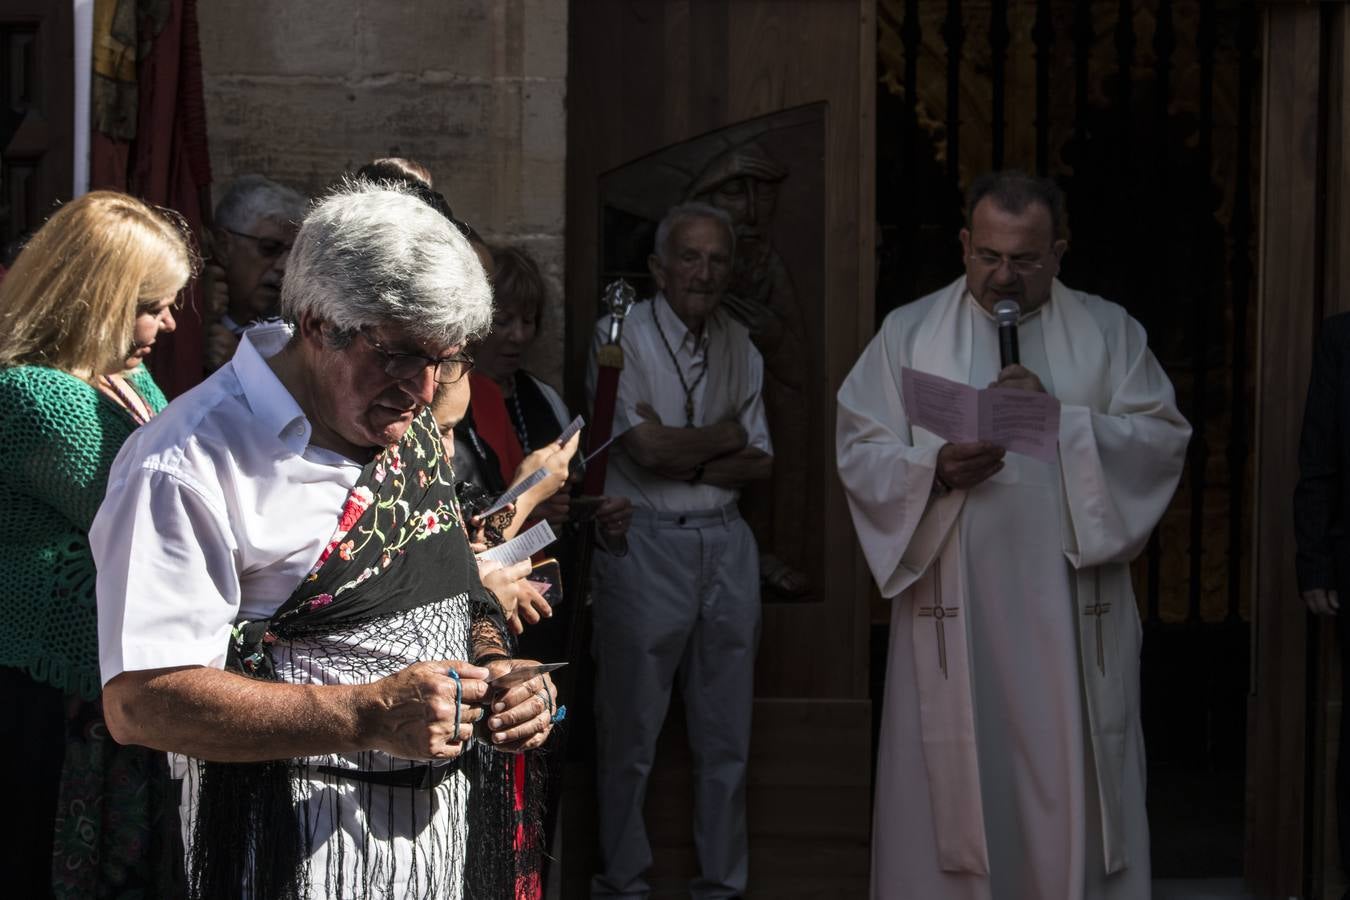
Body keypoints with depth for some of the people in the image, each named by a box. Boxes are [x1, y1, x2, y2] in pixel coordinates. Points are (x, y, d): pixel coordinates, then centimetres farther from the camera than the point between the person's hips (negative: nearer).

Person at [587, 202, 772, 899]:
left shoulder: (739, 346, 11)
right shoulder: (620, 337, -6)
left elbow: (760, 466, 7)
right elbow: (649, 450, -15)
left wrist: (685, 458, -9)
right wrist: (728, 435, -1)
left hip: (727, 546, 5)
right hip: (644, 547, -5)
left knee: (726, 734, 10)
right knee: (629, 735, 2)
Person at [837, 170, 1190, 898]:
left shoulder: (1109, 332, 9)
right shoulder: (908, 333, 7)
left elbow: (1165, 440, 1)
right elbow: (859, 453, 1)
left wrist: (1062, 417, -12)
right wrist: (934, 470, -18)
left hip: (1070, 611, 1)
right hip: (952, 610, 0)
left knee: (1072, 791, 3)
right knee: (953, 789, 2)